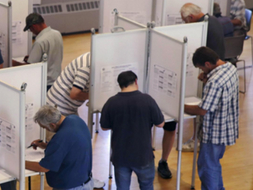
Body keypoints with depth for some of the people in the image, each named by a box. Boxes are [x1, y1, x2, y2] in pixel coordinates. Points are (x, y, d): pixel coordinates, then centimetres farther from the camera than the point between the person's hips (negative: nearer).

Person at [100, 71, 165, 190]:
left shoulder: (111, 102, -11)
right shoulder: (147, 100, -15)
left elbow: (104, 127, 1)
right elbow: (160, 124, -5)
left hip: (120, 156, 1)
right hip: (143, 156, -1)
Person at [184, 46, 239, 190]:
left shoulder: (214, 82, -31)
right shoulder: (231, 68, -2)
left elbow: (202, 110, -25)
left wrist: (182, 107, -11)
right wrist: (207, 80, -2)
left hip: (214, 132, -10)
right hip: (227, 128, 10)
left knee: (207, 167, 6)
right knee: (214, 163, 26)